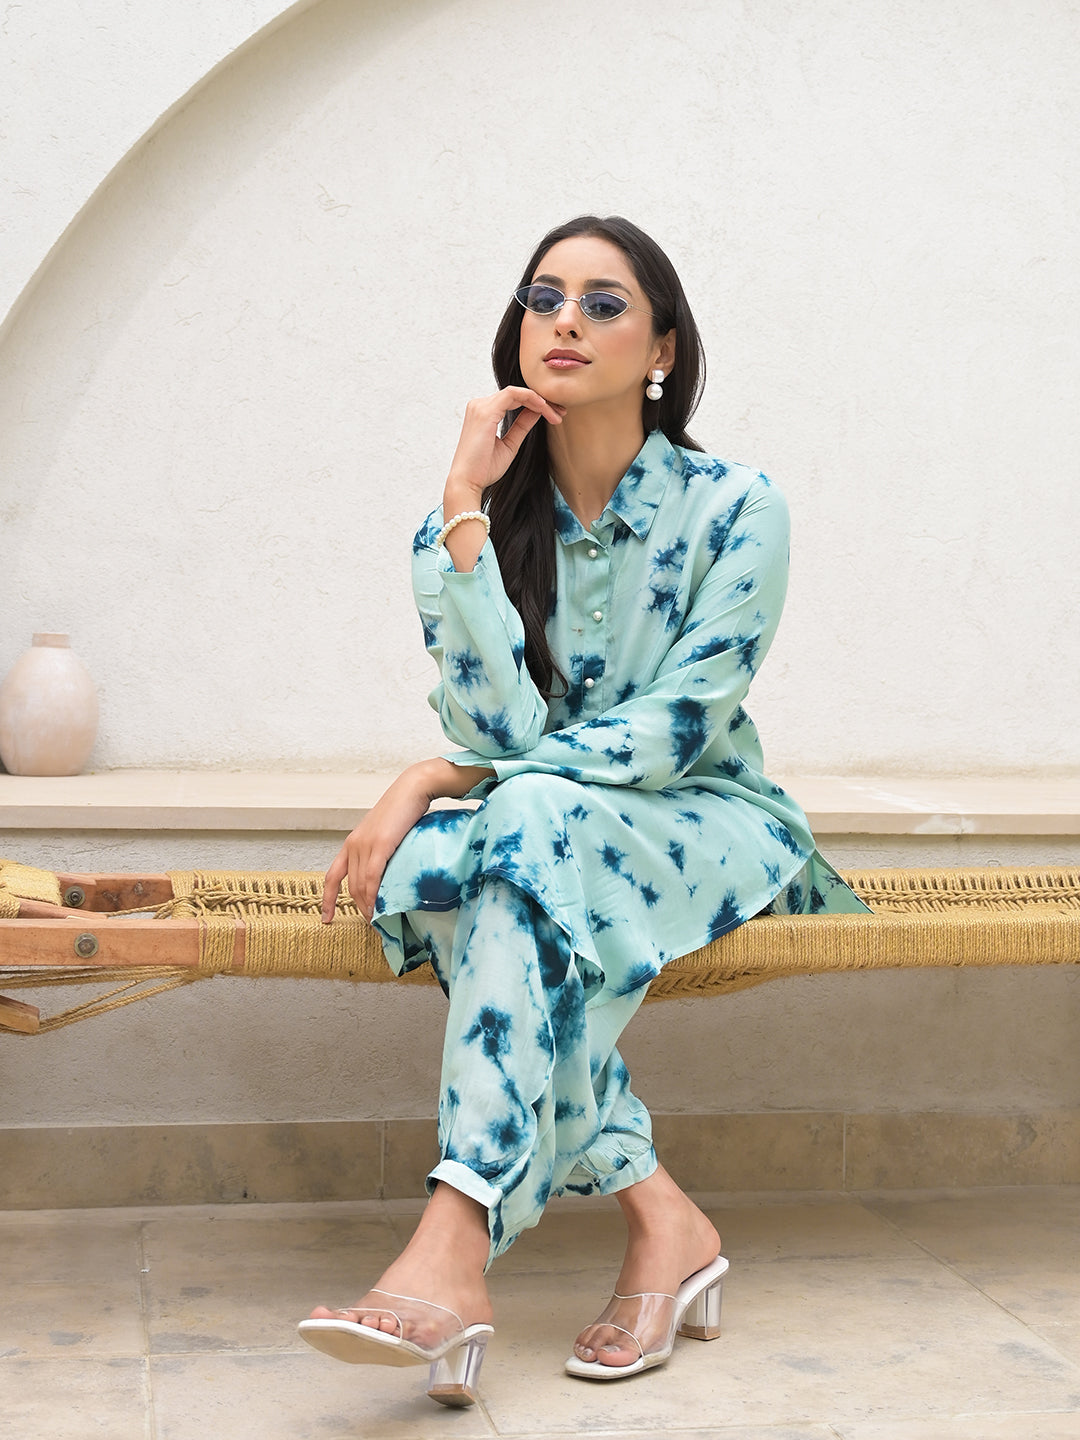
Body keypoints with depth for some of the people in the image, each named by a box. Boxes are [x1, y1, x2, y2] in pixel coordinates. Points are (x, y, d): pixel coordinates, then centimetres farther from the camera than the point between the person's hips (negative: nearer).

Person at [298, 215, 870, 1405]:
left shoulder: (731, 507, -9)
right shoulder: (498, 511, 0)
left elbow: (672, 733, -16)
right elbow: (497, 727, -14)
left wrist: (441, 778, -19)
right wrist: (466, 506, -16)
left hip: (704, 826, -3)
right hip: (538, 828, 3)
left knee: (530, 827, -34)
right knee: (443, 861, -31)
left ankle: (454, 1251, -44)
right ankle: (659, 1218, -29)